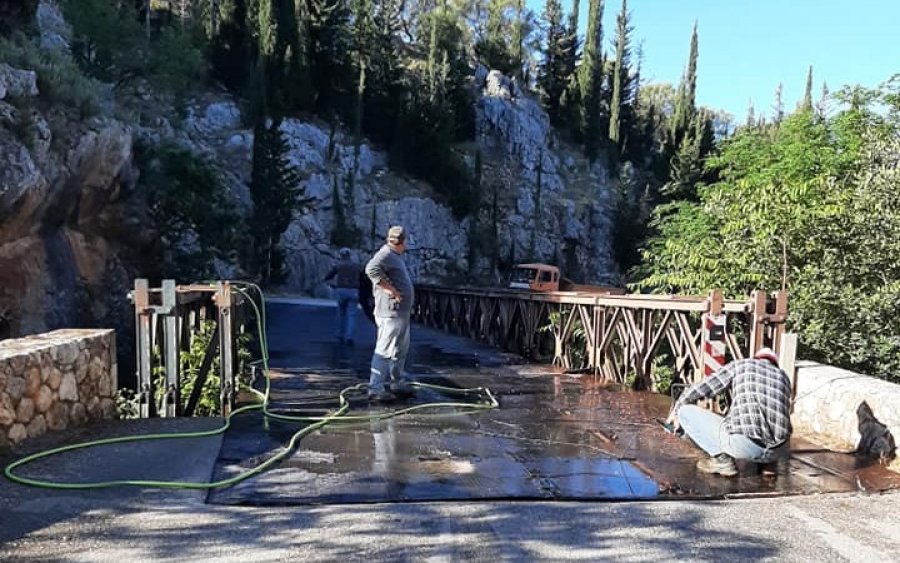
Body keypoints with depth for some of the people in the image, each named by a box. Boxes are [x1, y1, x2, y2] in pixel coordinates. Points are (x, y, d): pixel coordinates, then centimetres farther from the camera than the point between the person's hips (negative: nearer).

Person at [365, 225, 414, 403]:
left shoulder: (395, 256, 19)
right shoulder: (385, 254, -14)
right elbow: (371, 269, -31)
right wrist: (390, 289, -27)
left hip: (402, 313, 11)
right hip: (391, 313, -11)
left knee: (401, 349, 19)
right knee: (385, 350, -9)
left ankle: (397, 383, 30)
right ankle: (375, 389, -6)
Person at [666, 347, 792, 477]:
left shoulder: (740, 365, 13)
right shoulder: (783, 376, 24)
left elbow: (696, 391, 11)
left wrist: (676, 410, 29)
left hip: (743, 441, -6)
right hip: (774, 452, 6)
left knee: (685, 411, 10)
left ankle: (722, 459, 2)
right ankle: (767, 463, 15)